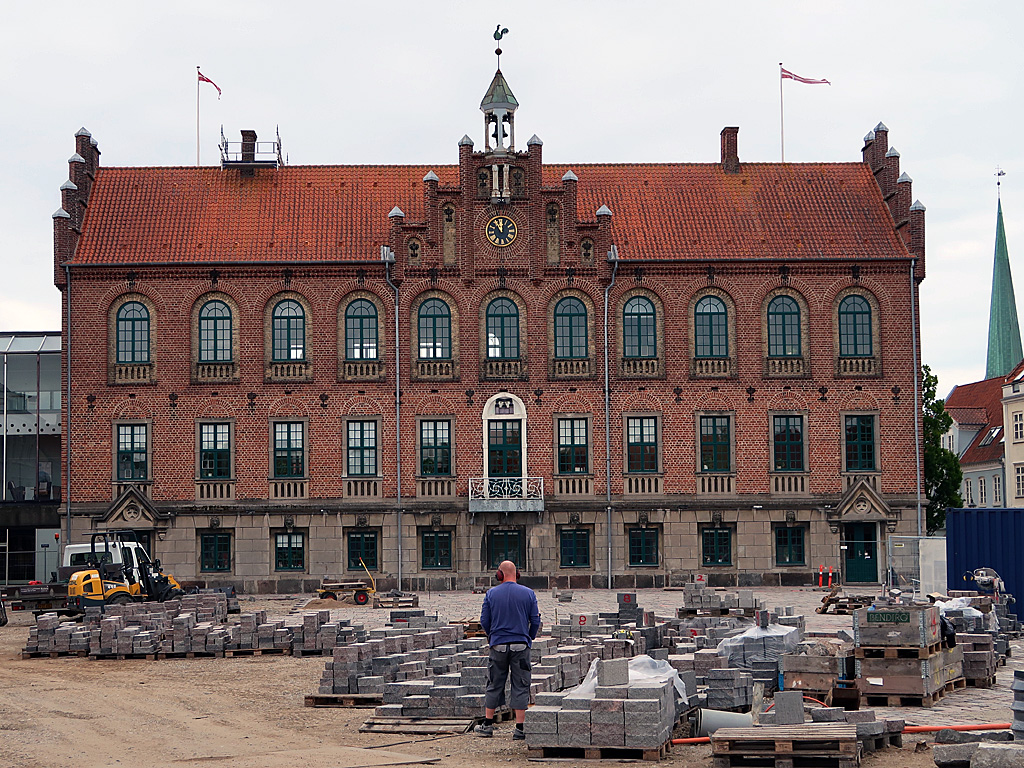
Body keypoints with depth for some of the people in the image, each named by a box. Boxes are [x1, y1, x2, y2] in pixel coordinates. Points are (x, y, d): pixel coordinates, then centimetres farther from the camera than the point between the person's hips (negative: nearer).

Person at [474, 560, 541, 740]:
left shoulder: (491, 593, 0)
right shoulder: (528, 593, -1)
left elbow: (484, 621, 2)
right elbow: (535, 621, -1)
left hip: (498, 645, 1)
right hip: (521, 646, -1)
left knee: (494, 685, 11)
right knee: (520, 687, 3)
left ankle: (487, 725, 15)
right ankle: (519, 728, -1)